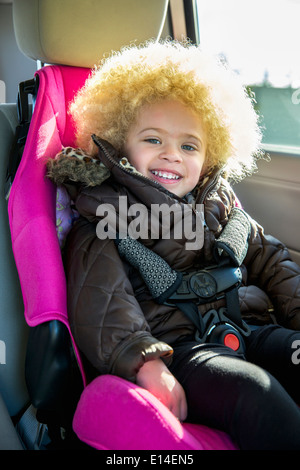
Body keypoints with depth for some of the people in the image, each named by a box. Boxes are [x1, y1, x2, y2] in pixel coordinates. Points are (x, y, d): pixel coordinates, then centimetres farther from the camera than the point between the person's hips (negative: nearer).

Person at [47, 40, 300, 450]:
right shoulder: (104, 217, 4)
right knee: (254, 393, -33)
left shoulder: (220, 202, 21)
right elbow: (99, 303, -9)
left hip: (247, 326, 6)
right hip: (177, 345, -5)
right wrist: (146, 363, -25)